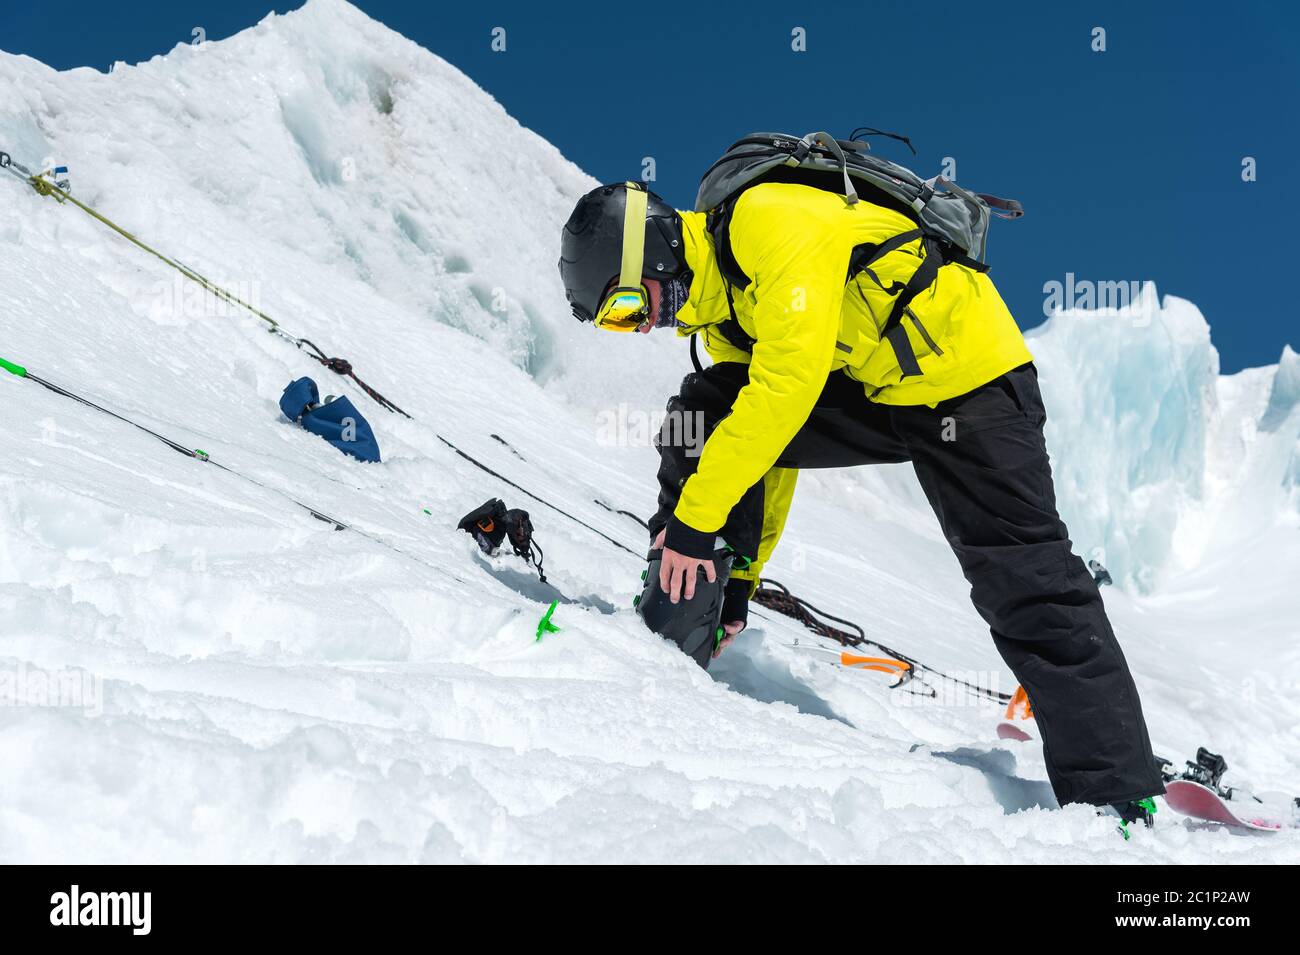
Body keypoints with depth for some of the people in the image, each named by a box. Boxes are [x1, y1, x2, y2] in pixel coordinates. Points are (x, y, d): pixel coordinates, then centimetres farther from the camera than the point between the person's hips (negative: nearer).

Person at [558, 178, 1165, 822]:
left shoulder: (770, 219, -23)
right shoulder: (721, 310, 6)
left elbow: (788, 381, -31)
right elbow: (769, 448, 13)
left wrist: (696, 517, -28)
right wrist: (735, 579, 13)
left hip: (969, 380, -8)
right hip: (873, 394, 8)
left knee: (1026, 587, -14)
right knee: (702, 416, -7)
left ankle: (1120, 799, -5)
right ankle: (679, 618, 0)